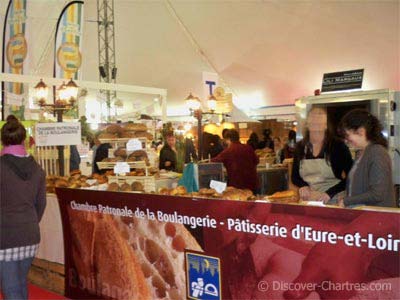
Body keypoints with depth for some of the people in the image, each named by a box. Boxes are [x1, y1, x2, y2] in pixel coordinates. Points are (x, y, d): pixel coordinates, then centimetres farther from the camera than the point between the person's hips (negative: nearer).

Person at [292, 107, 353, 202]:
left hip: (332, 202, -3)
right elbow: (294, 176, 14)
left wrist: (329, 193, -16)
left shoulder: (338, 146, -4)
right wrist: (303, 185, -5)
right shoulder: (300, 147, 7)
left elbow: (350, 177, -5)